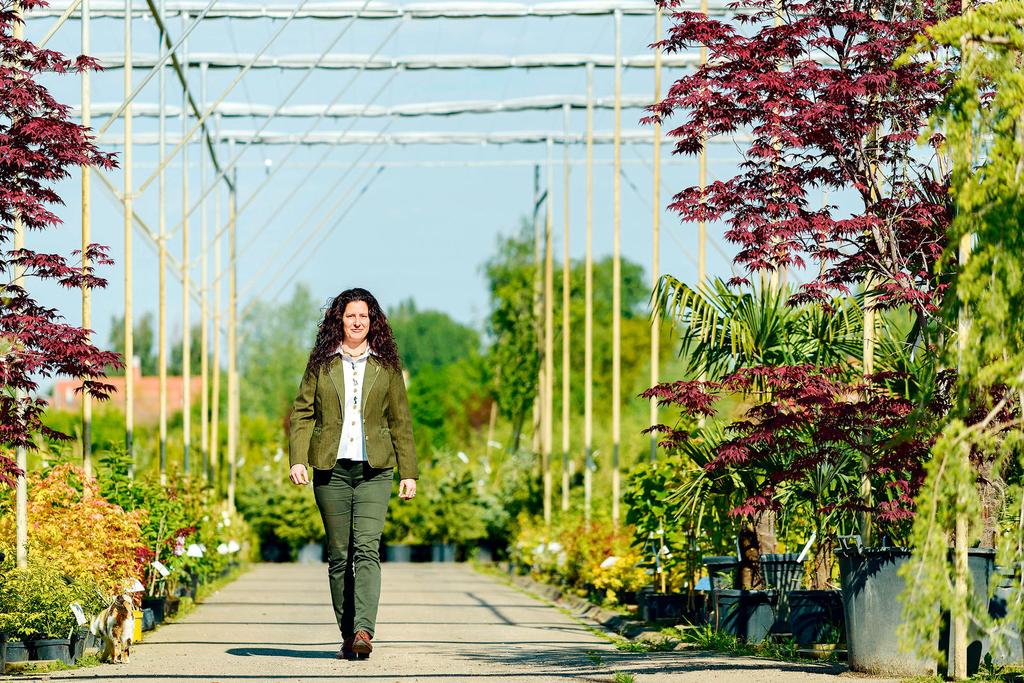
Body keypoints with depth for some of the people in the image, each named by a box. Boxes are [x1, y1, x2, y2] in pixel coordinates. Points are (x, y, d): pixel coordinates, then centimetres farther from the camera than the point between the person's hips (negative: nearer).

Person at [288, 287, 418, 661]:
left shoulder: (385, 365, 9)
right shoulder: (321, 363, 8)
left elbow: (400, 420, 11)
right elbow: (302, 413, 7)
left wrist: (408, 472, 7)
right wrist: (297, 459, -7)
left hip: (374, 470, -1)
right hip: (331, 469, 1)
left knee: (367, 549, -16)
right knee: (338, 556, 4)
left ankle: (363, 631, -25)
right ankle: (347, 636, 11)